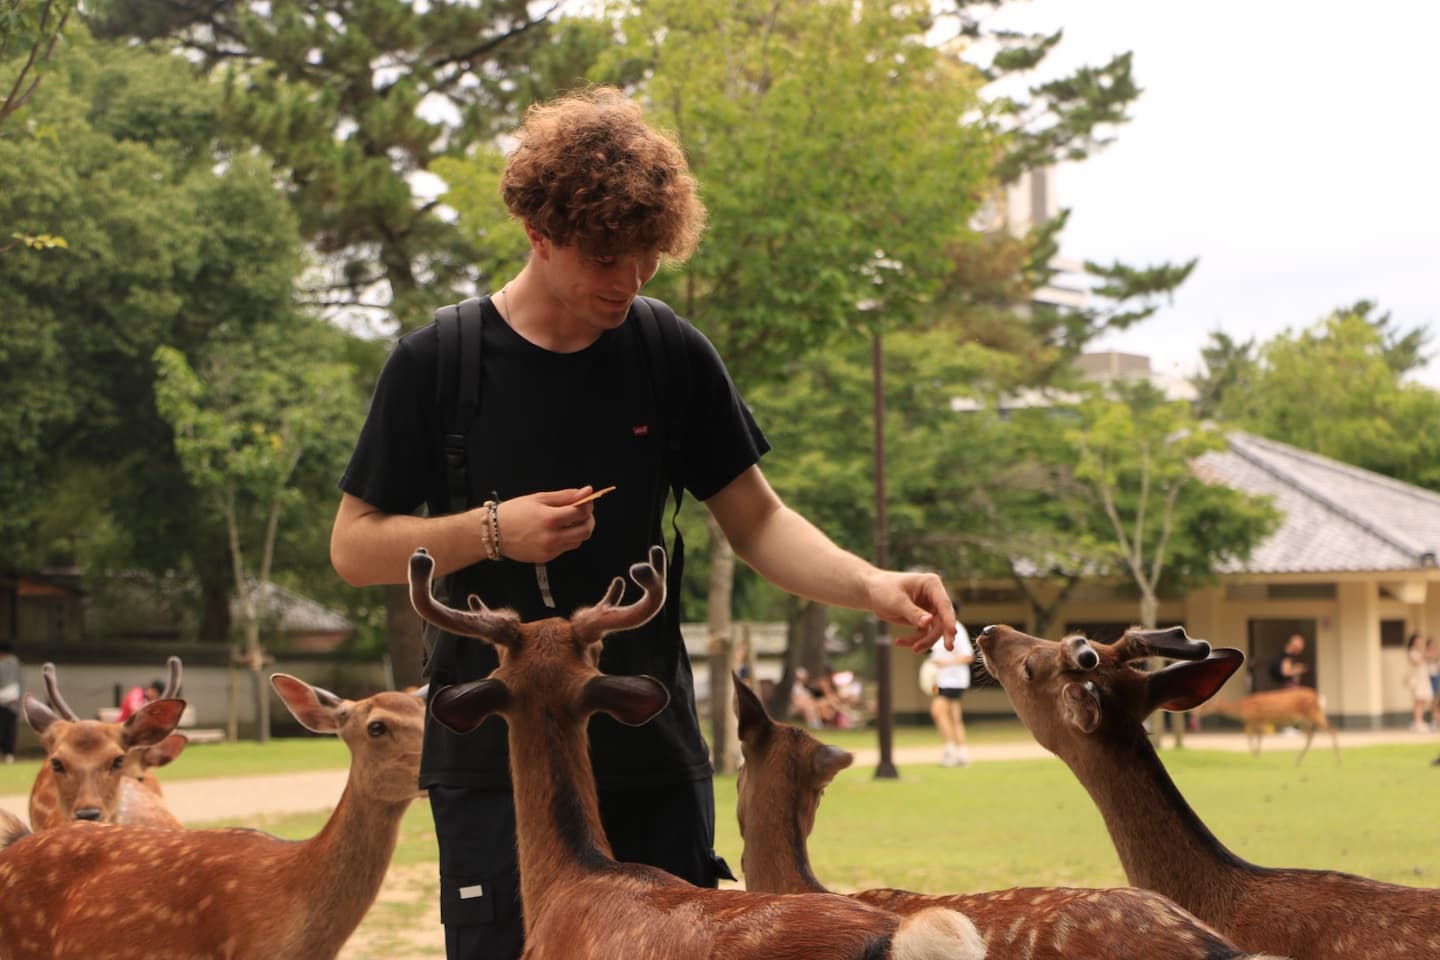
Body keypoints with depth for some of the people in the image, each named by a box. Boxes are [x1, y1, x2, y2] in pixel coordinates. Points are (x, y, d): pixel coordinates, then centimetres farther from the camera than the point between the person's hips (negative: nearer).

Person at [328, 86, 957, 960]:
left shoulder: (671, 355, 1)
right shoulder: (437, 365, -5)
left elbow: (756, 520, 5)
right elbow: (353, 545, -1)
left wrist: (871, 584, -12)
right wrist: (491, 530, -17)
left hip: (653, 757, 3)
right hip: (494, 761, -3)